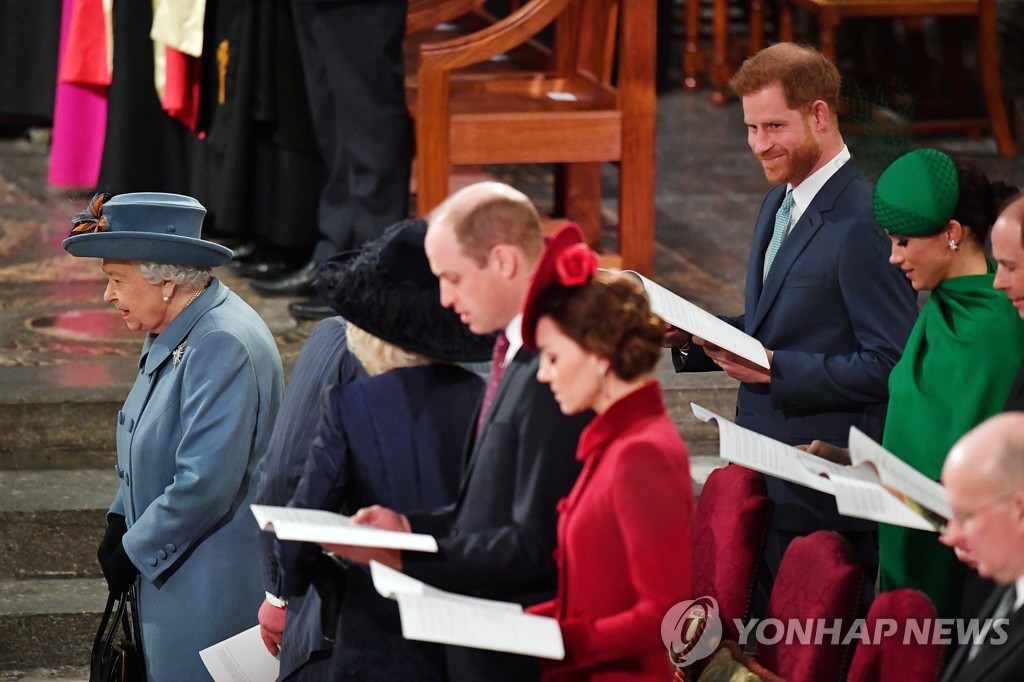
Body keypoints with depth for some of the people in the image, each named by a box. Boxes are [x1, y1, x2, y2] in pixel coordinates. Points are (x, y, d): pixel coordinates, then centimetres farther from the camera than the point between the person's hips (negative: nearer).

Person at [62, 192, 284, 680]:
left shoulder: (222, 346, -23)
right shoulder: (172, 335, 9)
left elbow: (204, 485, -26)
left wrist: (134, 551, -15)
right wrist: (120, 524, 8)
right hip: (168, 576, 10)